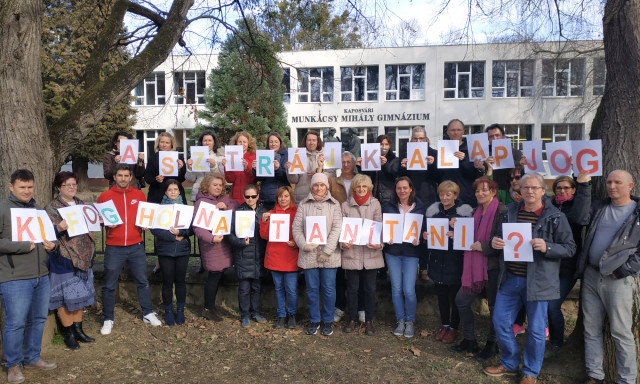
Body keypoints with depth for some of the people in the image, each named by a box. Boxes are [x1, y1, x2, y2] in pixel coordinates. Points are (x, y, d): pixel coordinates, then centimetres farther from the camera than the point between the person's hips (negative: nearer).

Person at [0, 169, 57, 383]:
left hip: (41, 276, 6)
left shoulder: (37, 209, 15)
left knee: (38, 319, 15)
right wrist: (24, 246, -18)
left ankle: (32, 358, 31)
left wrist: (51, 244, 2)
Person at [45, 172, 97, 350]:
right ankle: (68, 333, 15)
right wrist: (59, 229, -32)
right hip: (64, 257, -6)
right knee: (65, 295, 0)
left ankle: (78, 329, 25)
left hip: (83, 256, 6)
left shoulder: (81, 204, 11)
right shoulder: (52, 208, -7)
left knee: (80, 293, 13)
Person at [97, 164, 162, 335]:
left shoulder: (139, 195, 7)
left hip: (136, 246, 2)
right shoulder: (105, 196, 1)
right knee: (109, 285, 6)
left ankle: (148, 314, 25)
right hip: (114, 248, -2)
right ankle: (108, 319, 21)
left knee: (142, 281, 11)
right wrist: (107, 223, -13)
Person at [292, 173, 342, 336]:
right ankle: (314, 321, 22)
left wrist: (327, 250, -11)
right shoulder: (304, 204, 7)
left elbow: (337, 228, -3)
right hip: (309, 254, 1)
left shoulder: (334, 204, 4)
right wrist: (304, 245, -11)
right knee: (312, 289, 8)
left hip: (329, 255, -1)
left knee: (329, 289, 4)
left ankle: (327, 321, 19)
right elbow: (296, 227, 4)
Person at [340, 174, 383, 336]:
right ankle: (352, 319, 26)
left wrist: (379, 244, -14)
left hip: (371, 253, 0)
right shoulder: (346, 205, 3)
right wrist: (343, 242, -15)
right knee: (352, 288, 9)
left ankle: (369, 321, 24)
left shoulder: (375, 204, 4)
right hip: (351, 253, 0)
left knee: (370, 288, 8)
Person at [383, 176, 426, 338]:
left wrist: (418, 239, -15)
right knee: (396, 288, 7)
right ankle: (400, 320, 25)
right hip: (392, 252, 2)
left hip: (411, 253, -2)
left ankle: (410, 321, 18)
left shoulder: (420, 208, 1)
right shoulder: (388, 207, 5)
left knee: (409, 290, -5)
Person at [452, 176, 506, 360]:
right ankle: (469, 340, 25)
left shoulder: (502, 211, -12)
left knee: (494, 305, 7)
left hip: (494, 266, -8)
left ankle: (492, 343, 26)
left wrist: (484, 247, -21)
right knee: (462, 300, 9)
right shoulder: (477, 212, 13)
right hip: (475, 265, 8)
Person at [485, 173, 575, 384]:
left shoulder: (555, 217, -7)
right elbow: (500, 237, 17)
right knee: (500, 321, 11)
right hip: (509, 279, 4)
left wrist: (547, 247, -23)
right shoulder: (511, 211, 6)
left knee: (536, 329, 7)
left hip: (537, 281, -4)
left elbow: (570, 248, -5)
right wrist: (495, 242, -6)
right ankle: (509, 364, 33)